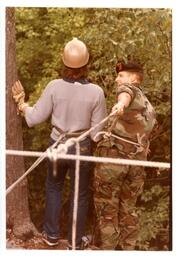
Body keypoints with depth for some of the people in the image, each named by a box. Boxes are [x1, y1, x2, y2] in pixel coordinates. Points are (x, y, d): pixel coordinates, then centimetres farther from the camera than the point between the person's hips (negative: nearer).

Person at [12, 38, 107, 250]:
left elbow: (35, 117, -8)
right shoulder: (96, 92, -17)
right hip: (82, 148, -1)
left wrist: (21, 103, 9)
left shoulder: (54, 87, -17)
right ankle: (75, 243, 29)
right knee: (79, 195, 16)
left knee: (53, 188, 25)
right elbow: (98, 131, -10)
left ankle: (52, 234, 36)